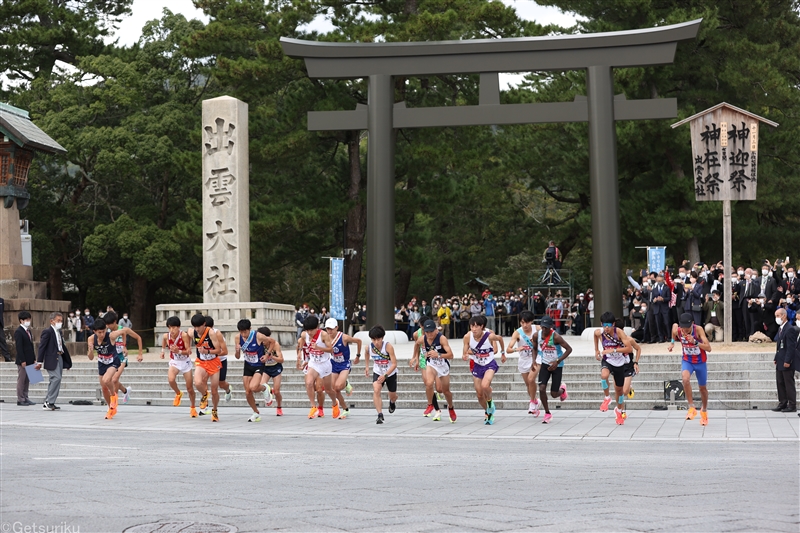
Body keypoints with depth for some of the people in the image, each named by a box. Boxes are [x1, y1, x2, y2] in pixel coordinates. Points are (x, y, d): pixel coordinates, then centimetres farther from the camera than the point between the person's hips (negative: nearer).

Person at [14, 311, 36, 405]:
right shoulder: (18, 332, -11)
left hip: (29, 360, 8)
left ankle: (25, 398, 16)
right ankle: (20, 399, 2)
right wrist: (22, 361, -19)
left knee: (27, 380, 11)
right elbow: (19, 347, -16)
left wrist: (34, 359, 14)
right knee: (21, 380, -2)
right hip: (23, 361, -8)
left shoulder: (29, 331, 15)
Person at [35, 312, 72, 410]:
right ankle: (49, 403, -12)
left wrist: (67, 361, 22)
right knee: (56, 378, -17)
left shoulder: (59, 332, 18)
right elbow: (42, 347, -12)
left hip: (59, 358, 9)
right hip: (51, 359, -9)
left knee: (55, 380, 10)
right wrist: (39, 361, -18)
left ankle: (48, 402, 17)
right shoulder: (47, 332, -8)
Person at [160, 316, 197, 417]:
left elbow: (188, 351, -26)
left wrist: (179, 351, -39)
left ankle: (192, 408, 31)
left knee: (190, 389, 7)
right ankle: (178, 394, 2)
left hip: (185, 362, -1)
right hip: (174, 362, 1)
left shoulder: (184, 335, -25)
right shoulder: (166, 336, -15)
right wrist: (163, 351, 1)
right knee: (171, 379, -30)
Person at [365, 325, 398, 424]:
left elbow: (394, 364, -32)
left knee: (393, 396, 16)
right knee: (376, 391, -26)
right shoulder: (369, 347, -19)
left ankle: (392, 402, 55)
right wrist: (367, 367, 8)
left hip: (391, 373, -2)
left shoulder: (388, 347, -32)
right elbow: (366, 353, 9)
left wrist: (385, 375, -41)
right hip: (378, 373, 2)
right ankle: (380, 415, -27)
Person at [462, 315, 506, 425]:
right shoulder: (467, 337, -18)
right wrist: (465, 356, -31)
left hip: (490, 364, -4)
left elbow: (500, 338, -1)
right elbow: (465, 353, -7)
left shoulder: (490, 336, -24)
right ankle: (488, 412, 39)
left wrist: (503, 353, 11)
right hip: (477, 365, 4)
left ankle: (490, 402, 1)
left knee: (485, 385, -31)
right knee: (479, 394, 10)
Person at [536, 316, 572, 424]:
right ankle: (547, 413, 5)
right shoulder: (537, 335, -9)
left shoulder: (556, 337, -25)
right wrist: (535, 361, 0)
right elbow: (536, 348, 11)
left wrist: (557, 361, -26)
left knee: (554, 394, 0)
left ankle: (562, 389, 39)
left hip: (557, 365, -4)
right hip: (545, 364, 4)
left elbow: (569, 349, -21)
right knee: (541, 389, -13)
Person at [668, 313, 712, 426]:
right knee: (685, 379, -31)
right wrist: (672, 342, 4)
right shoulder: (677, 329, -19)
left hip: (700, 362, -1)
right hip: (687, 361, 1)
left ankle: (704, 411, 42)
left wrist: (695, 342, -44)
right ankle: (692, 408, -20)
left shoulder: (698, 330, -28)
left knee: (702, 388, 15)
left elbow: (708, 348, -31)